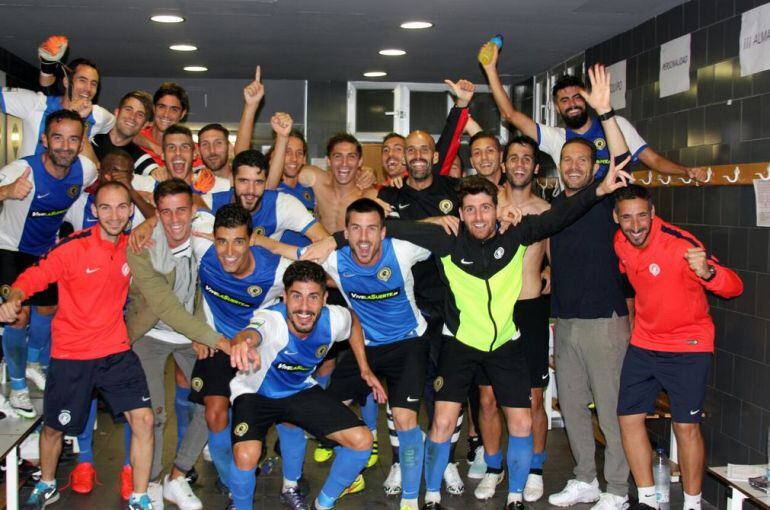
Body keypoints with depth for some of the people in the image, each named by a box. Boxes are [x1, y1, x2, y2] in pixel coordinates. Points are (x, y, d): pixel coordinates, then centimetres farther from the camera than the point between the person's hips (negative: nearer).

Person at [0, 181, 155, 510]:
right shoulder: (73, 246, -14)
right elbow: (33, 277, -16)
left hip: (116, 352, 3)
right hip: (71, 356, -2)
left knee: (143, 419, -10)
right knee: (54, 428, 14)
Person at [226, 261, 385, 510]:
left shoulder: (333, 319, -22)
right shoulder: (272, 320, -37)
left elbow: (353, 320, 4)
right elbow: (250, 334, -63)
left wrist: (365, 369, 3)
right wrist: (243, 343, -87)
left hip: (301, 390, 5)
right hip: (255, 394, -4)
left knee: (362, 440, -6)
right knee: (246, 456, -31)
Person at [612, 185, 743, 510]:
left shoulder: (680, 244, -24)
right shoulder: (620, 243, -6)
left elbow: (735, 287, -30)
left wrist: (706, 272, -50)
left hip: (688, 345, -5)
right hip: (643, 343, 6)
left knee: (686, 426, -7)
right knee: (629, 419, 4)